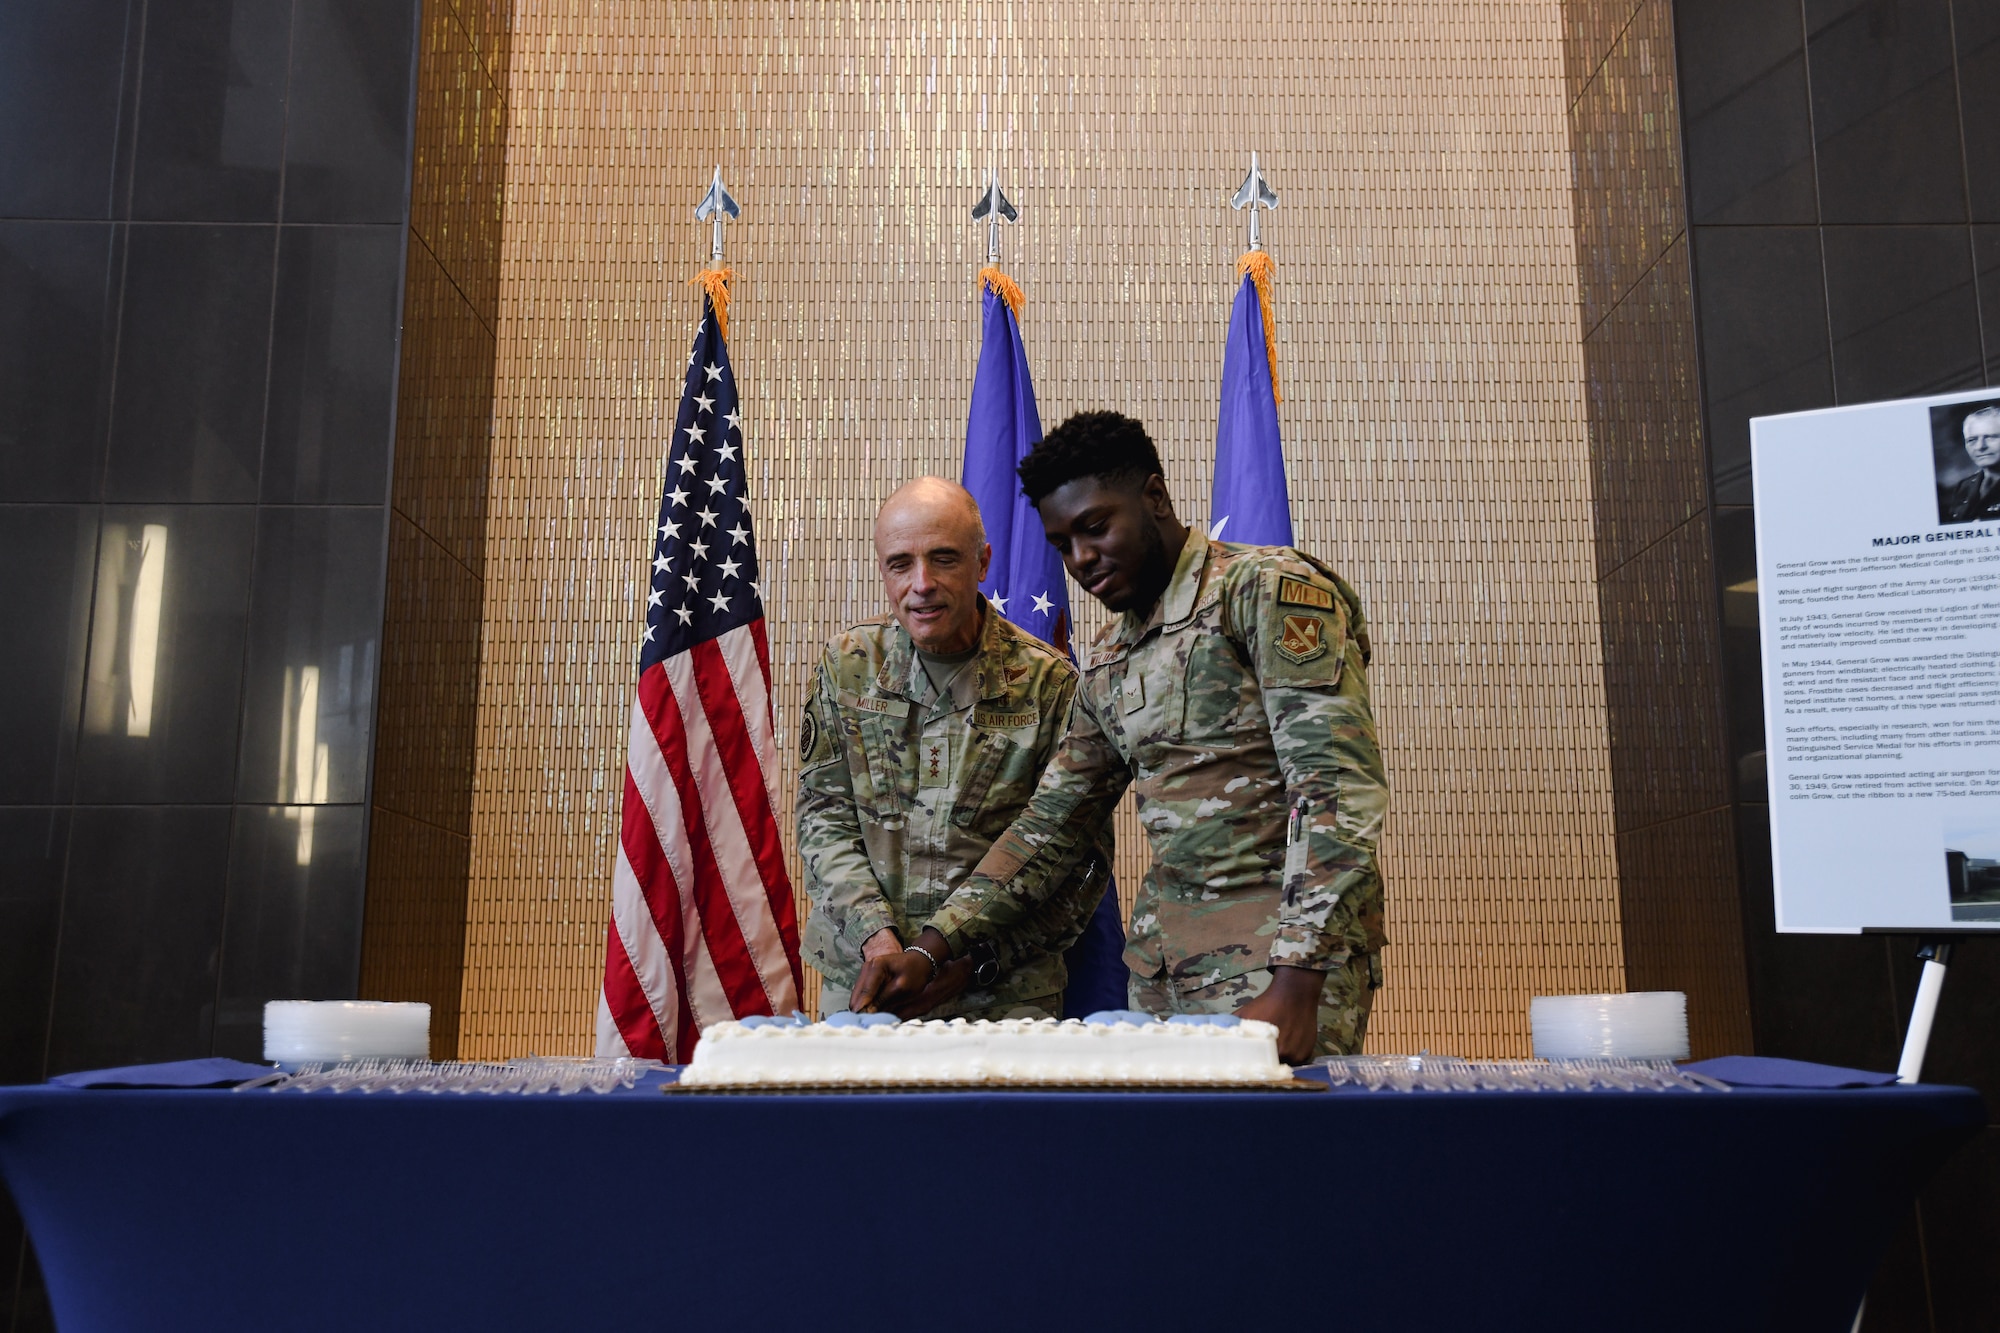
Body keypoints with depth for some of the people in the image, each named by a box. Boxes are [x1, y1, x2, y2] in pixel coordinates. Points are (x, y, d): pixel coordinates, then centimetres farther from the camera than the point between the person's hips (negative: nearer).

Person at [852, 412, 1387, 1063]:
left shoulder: (1268, 588, -8)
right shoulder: (1110, 665, 15)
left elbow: (1342, 788, -16)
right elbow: (1048, 824, 17)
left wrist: (1297, 983, -23)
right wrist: (929, 950, 7)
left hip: (1291, 940, -6)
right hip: (1161, 956, 7)